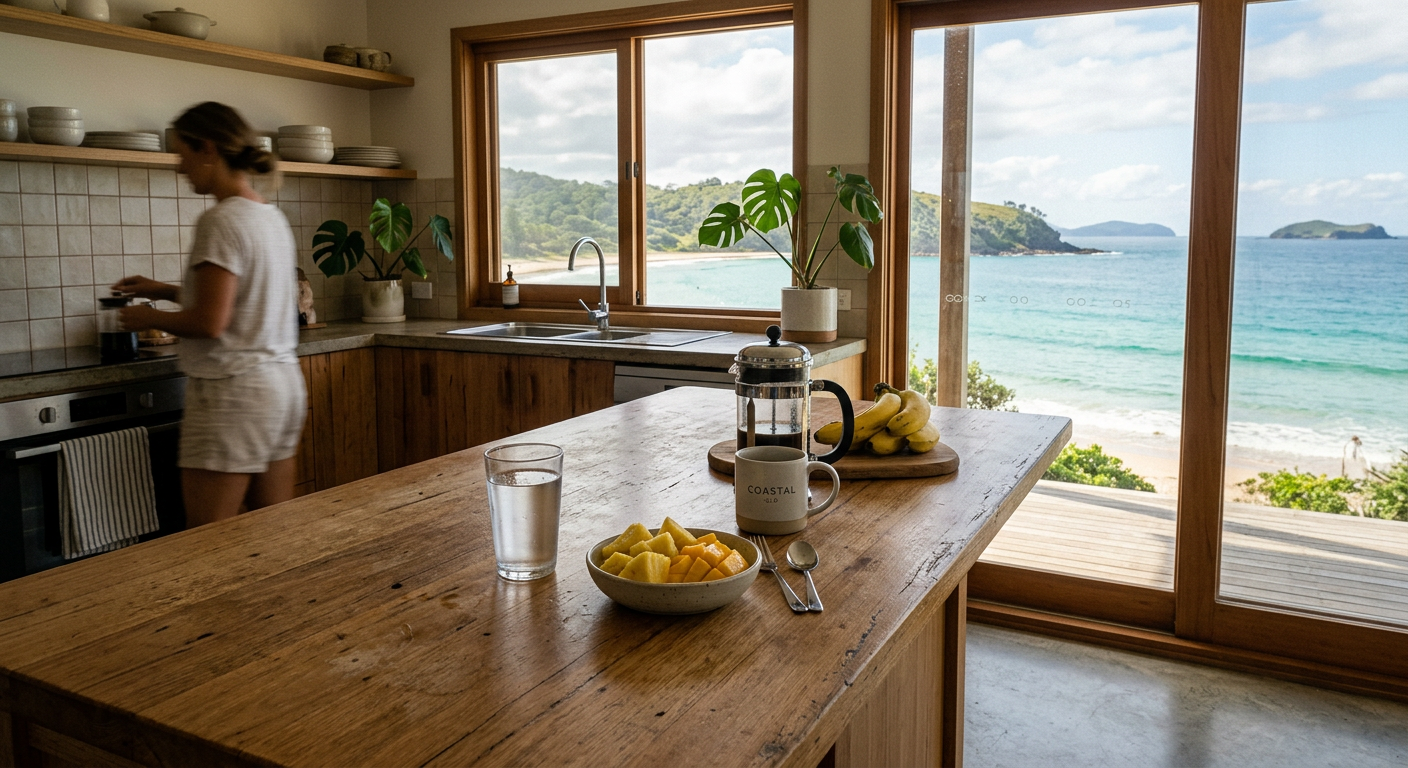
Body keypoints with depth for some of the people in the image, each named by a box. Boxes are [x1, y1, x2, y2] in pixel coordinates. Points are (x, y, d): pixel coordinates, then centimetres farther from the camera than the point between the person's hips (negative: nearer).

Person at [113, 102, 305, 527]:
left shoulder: (220, 221, -14)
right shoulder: (272, 216, 12)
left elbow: (210, 322, -18)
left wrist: (149, 318, -1)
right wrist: (165, 290, 22)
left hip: (233, 392, -9)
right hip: (283, 385, 9)